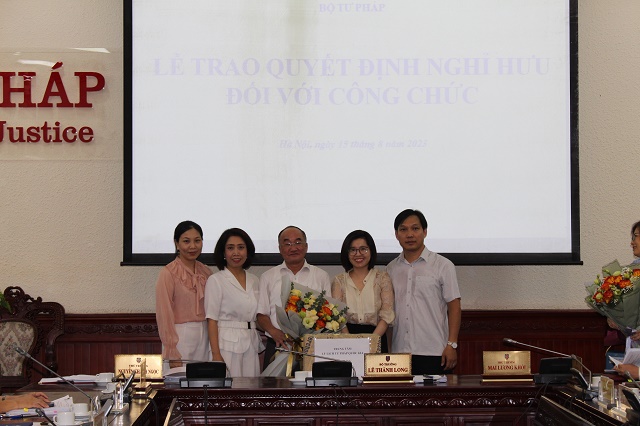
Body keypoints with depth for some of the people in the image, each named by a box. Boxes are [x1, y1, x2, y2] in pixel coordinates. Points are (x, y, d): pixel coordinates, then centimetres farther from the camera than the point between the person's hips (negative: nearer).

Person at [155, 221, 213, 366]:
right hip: (180, 337, -5)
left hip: (205, 337, 5)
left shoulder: (206, 272, 10)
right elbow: (164, 314, -10)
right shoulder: (168, 273, -7)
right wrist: (172, 354, -14)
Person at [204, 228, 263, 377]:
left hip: (251, 346, 5)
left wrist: (261, 348, 10)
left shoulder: (254, 281, 14)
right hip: (227, 346, -5)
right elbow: (212, 320, -7)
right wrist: (216, 354, -15)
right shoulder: (216, 280, -3)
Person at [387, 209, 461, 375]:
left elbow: (454, 307, 0)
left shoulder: (443, 265, 3)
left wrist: (452, 345, -8)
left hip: (434, 353, -3)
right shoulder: (391, 268, 13)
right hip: (399, 352, 3)